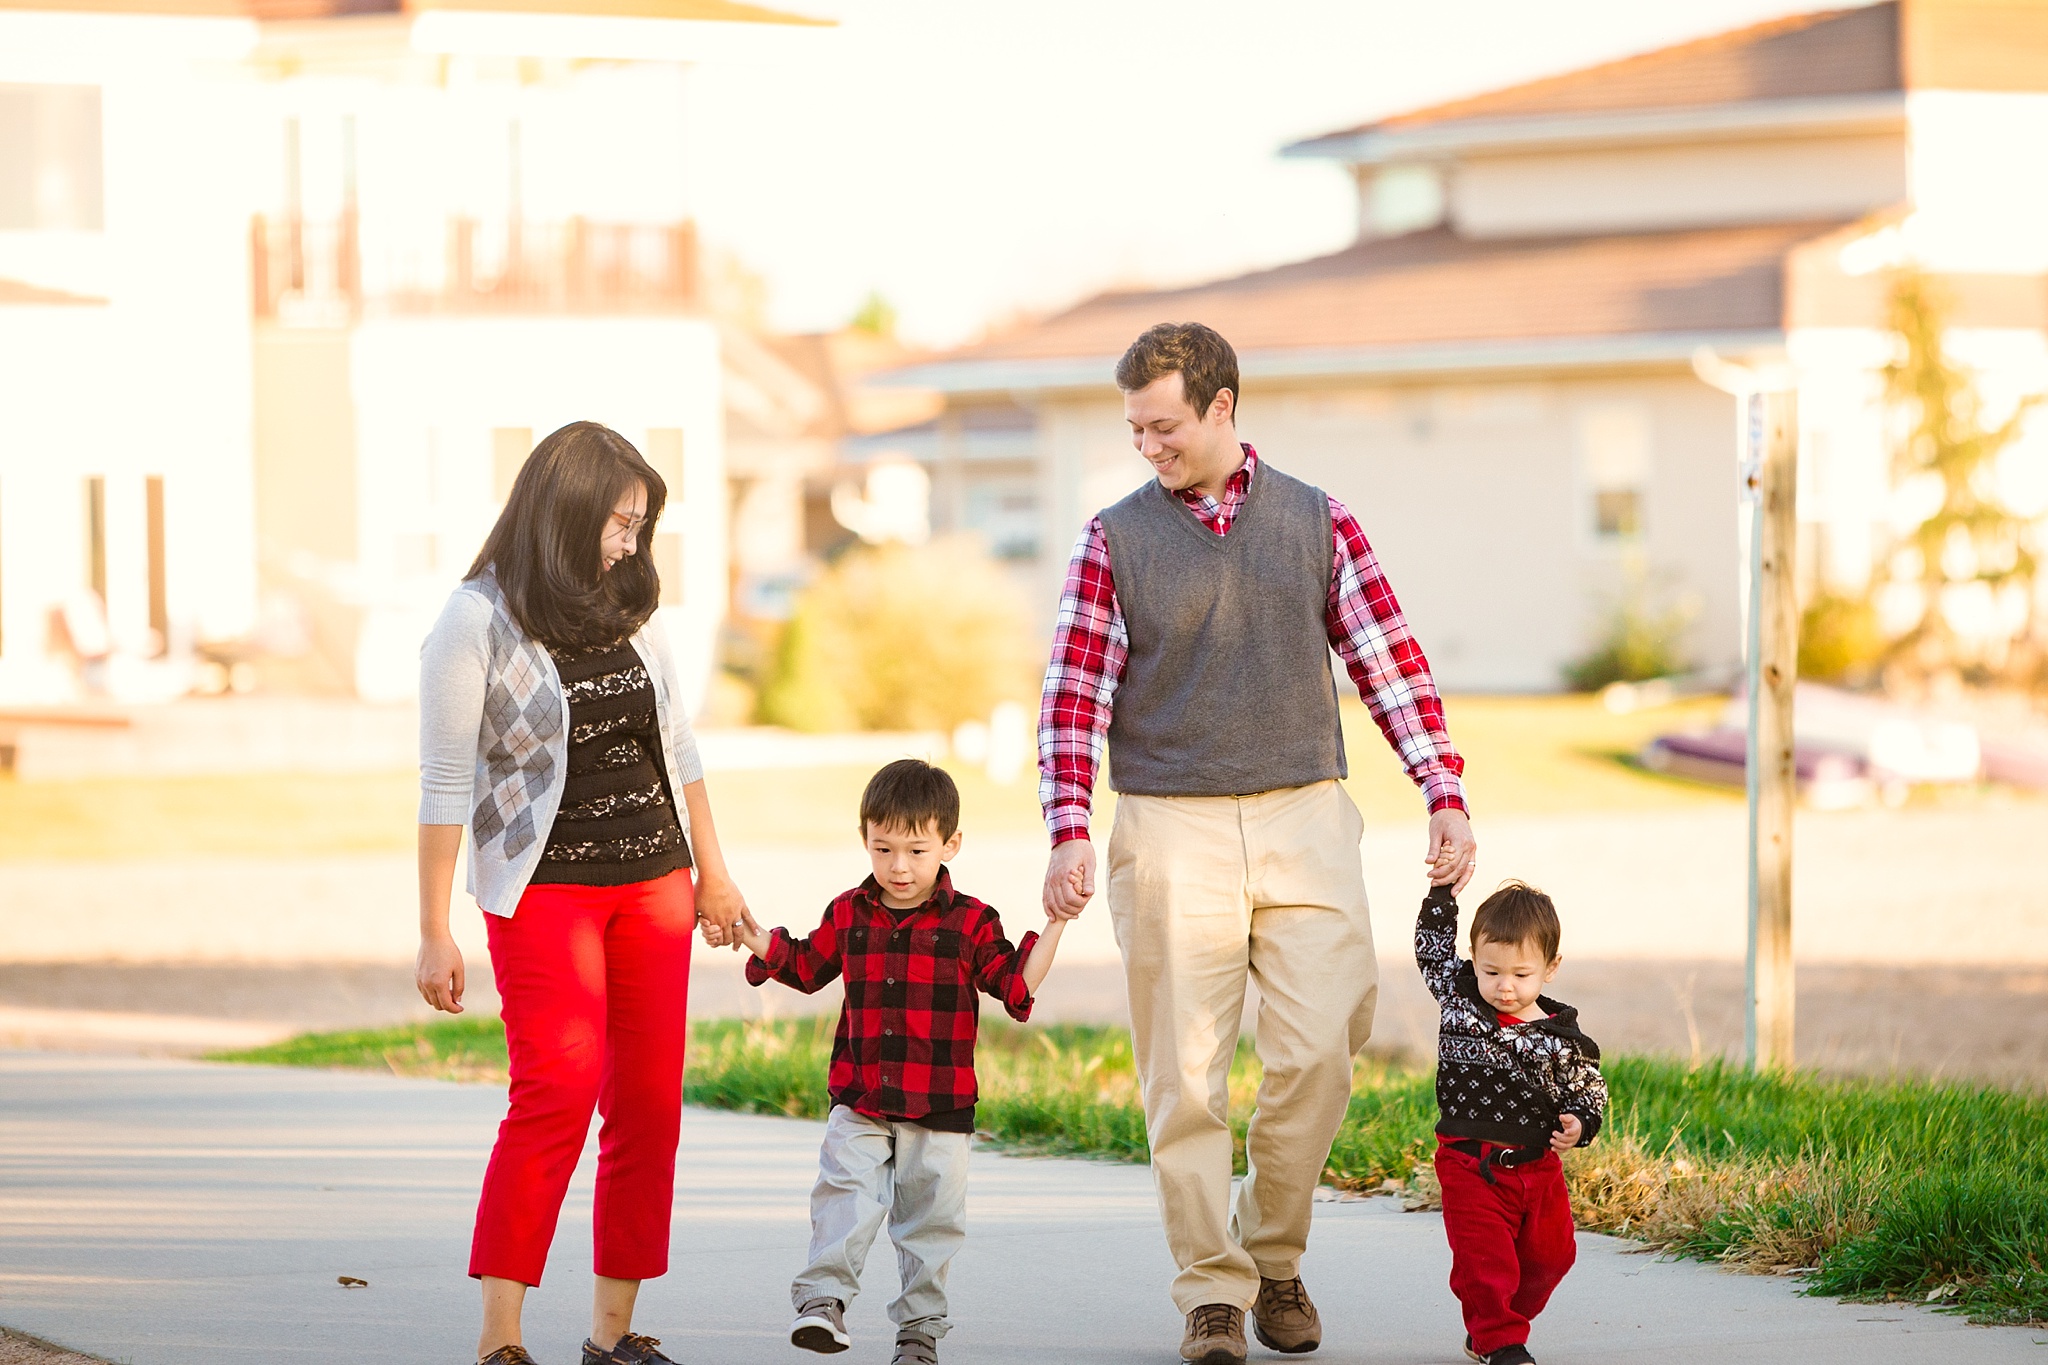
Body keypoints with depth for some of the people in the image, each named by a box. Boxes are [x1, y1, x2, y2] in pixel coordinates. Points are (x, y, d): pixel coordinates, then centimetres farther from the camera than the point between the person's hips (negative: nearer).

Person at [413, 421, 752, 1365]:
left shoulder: (631, 609, 9)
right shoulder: (474, 624, -8)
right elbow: (446, 785, -9)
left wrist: (712, 870, 21)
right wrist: (434, 933, -11)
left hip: (653, 880, 6)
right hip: (542, 887, -6)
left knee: (649, 1103, 2)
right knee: (560, 1086, -18)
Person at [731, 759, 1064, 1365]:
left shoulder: (969, 923, -2)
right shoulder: (849, 915, 6)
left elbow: (1016, 985, -1)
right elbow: (807, 966, 22)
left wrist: (1053, 928, -9)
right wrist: (762, 947, 8)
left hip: (939, 1109, -1)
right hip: (858, 1101, 1)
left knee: (930, 1218, 6)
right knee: (845, 1193, -16)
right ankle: (823, 1298, -17)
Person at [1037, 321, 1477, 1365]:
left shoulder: (1319, 524, 8)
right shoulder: (1114, 541, 5)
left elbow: (1393, 669, 7)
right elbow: (1074, 695, 1)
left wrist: (1447, 798, -1)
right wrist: (1069, 835, -11)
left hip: (1302, 818, 1)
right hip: (1171, 830, -1)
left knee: (1317, 1053, -7)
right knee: (1185, 1073, -3)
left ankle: (1274, 1258, 13)